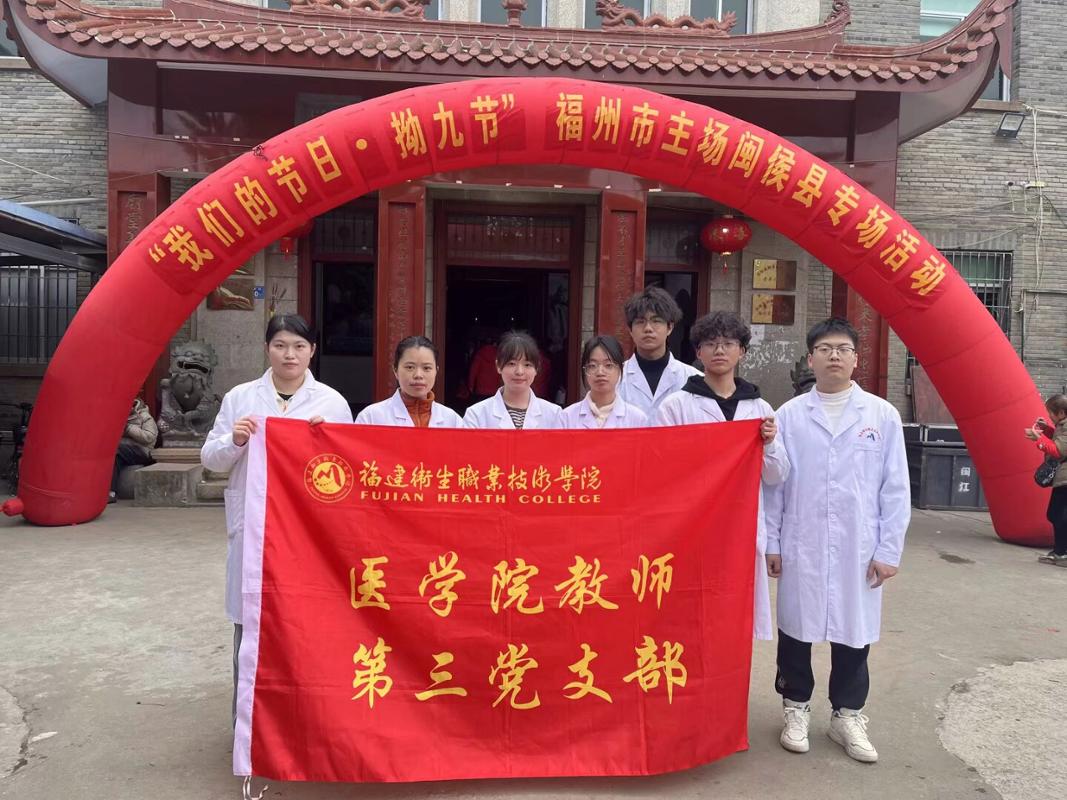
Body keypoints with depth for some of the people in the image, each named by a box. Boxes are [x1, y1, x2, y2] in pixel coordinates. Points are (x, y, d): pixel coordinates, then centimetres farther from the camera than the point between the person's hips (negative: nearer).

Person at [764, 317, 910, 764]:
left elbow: (895, 488, 1)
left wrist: (889, 549, -2)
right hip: (800, 547, 0)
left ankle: (848, 715, 30)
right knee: (796, 628, 11)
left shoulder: (883, 415, 1)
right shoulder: (789, 415, 0)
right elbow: (773, 482, 2)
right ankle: (796, 709, 29)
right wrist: (771, 542, 0)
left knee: (852, 632, 11)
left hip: (858, 549, 0)